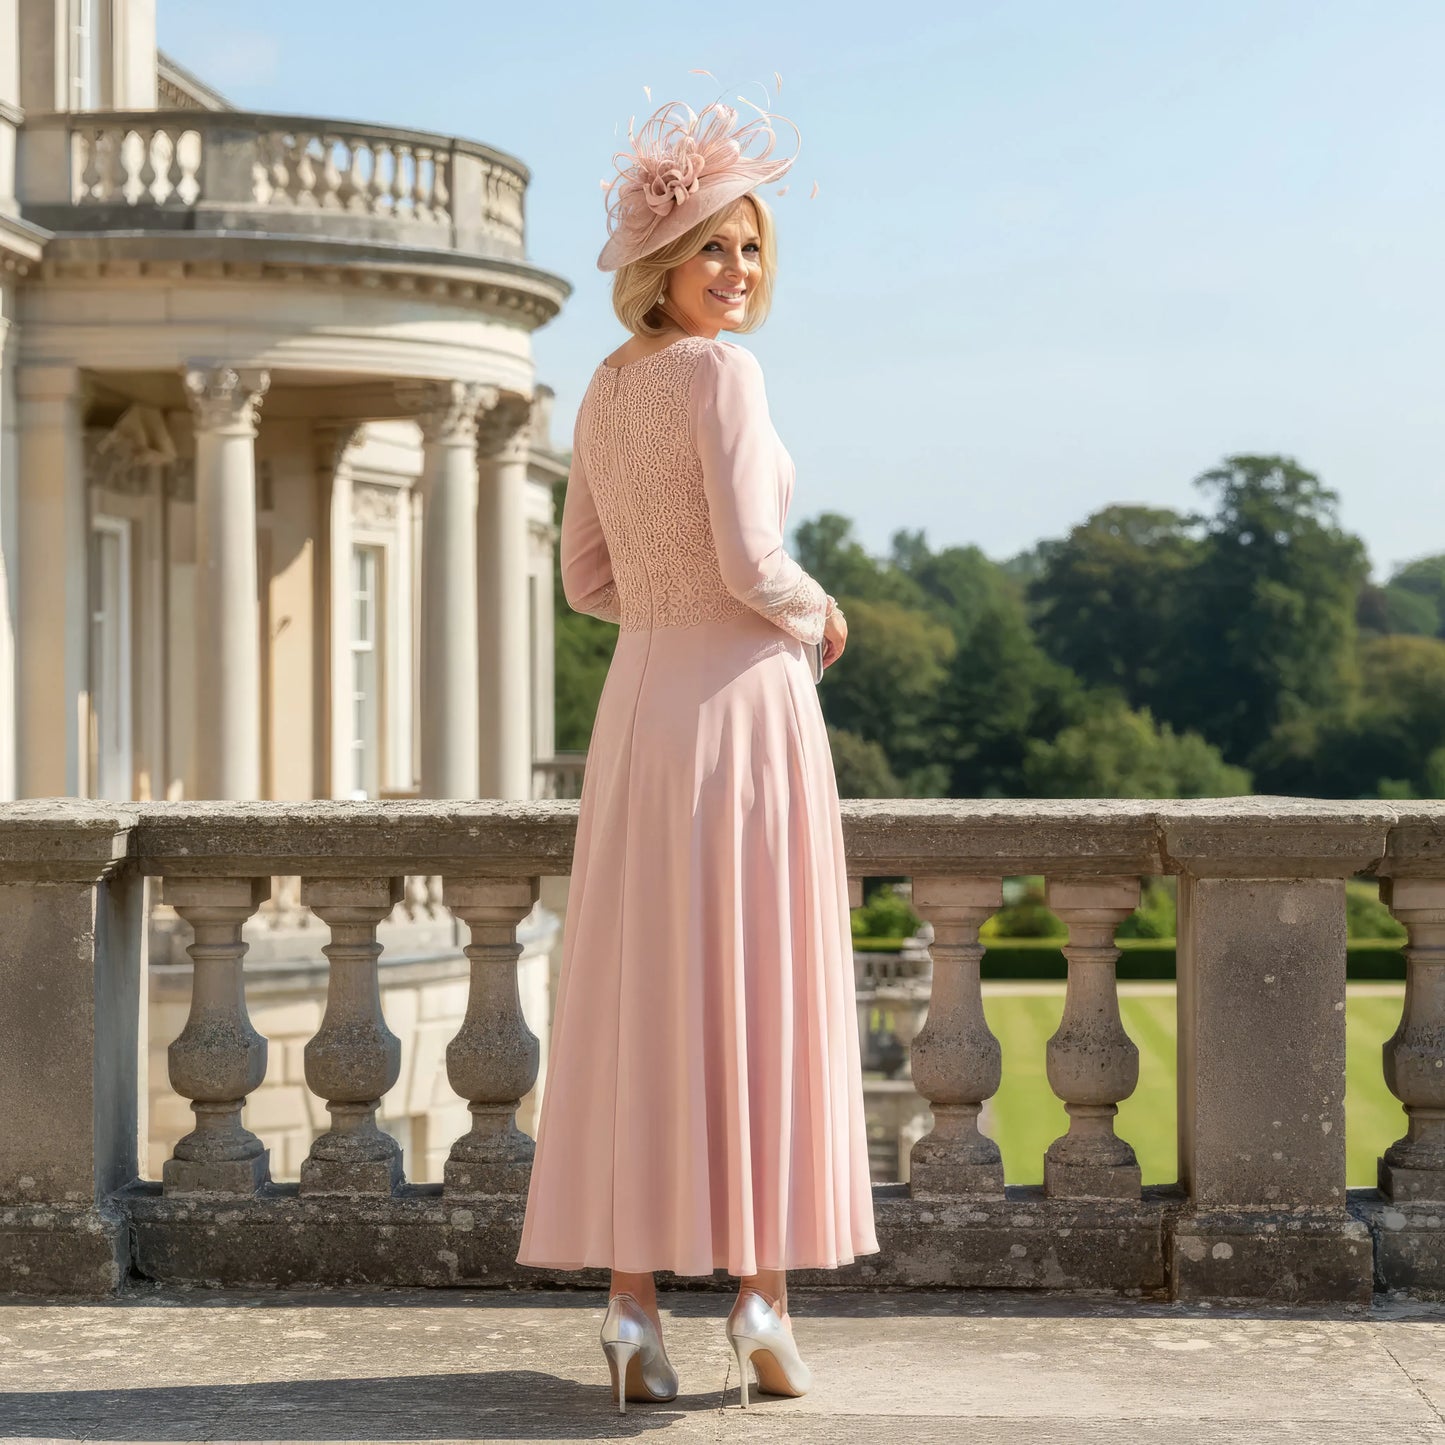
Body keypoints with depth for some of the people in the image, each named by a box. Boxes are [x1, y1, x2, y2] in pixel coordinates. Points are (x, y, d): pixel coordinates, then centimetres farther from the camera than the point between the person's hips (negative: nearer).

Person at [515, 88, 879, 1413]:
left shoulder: (605, 393, 12)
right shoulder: (720, 372, -11)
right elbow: (749, 560, -18)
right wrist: (817, 619, 1)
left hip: (639, 715, 7)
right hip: (743, 710, -7)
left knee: (642, 1007, 6)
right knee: (763, 1005, 2)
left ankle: (633, 1308, 4)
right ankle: (762, 1301, 6)